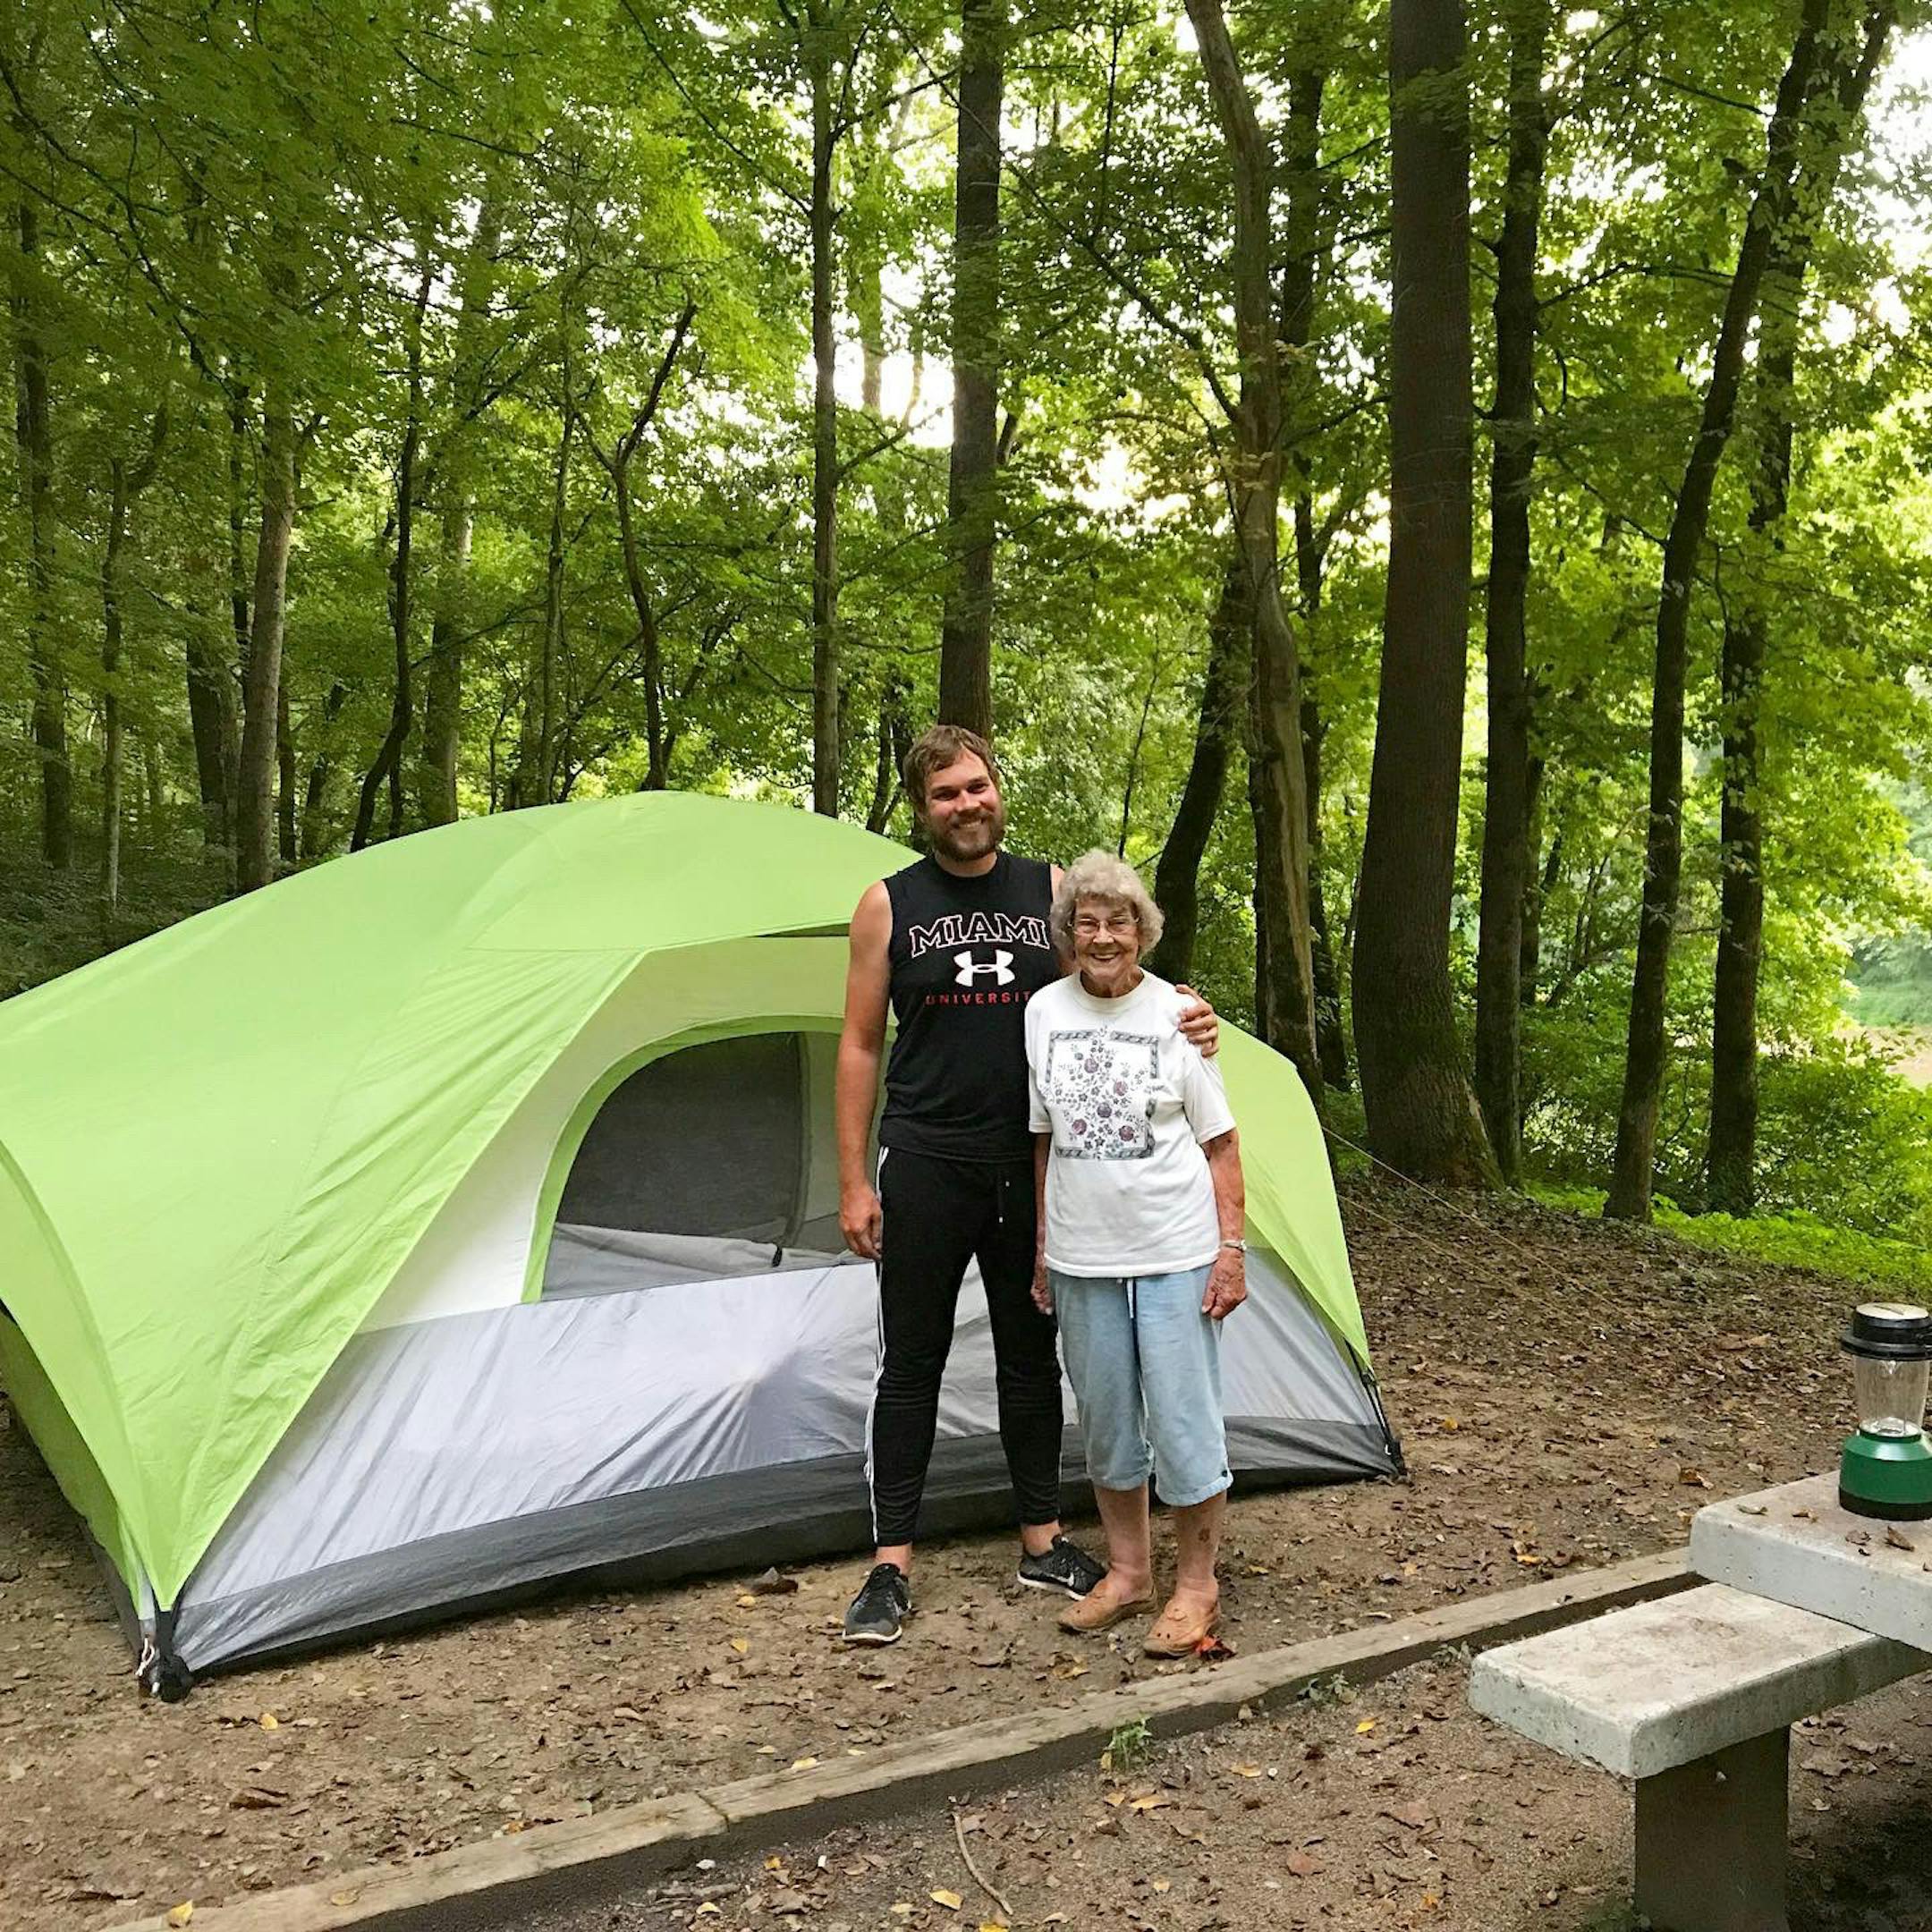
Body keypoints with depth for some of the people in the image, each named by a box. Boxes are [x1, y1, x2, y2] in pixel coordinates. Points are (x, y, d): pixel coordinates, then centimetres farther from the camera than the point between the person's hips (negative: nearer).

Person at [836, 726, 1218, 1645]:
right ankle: (891, 1563, 14)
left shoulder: (1051, 890, 5)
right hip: (927, 1168, -2)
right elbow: (860, 1045, 1)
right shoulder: (889, 904, -1)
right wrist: (854, 1178, -3)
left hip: (1032, 1170, 2)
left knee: (1031, 1357, 13)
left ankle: (1043, 1542, 27)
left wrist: (1185, 1022, -14)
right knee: (911, 1365, 4)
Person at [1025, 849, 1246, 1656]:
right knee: (1106, 1422, 13)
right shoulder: (1045, 1013, 3)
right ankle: (1127, 1573, 29)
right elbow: (1042, 1142, 11)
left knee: (1183, 1421, 0)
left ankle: (1196, 1585, 18)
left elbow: (1220, 1144, -1)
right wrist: (1042, 1248, 11)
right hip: (1082, 1259, 4)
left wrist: (1231, 1247, -6)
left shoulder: (1177, 1014, -6)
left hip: (1175, 1255, -3)